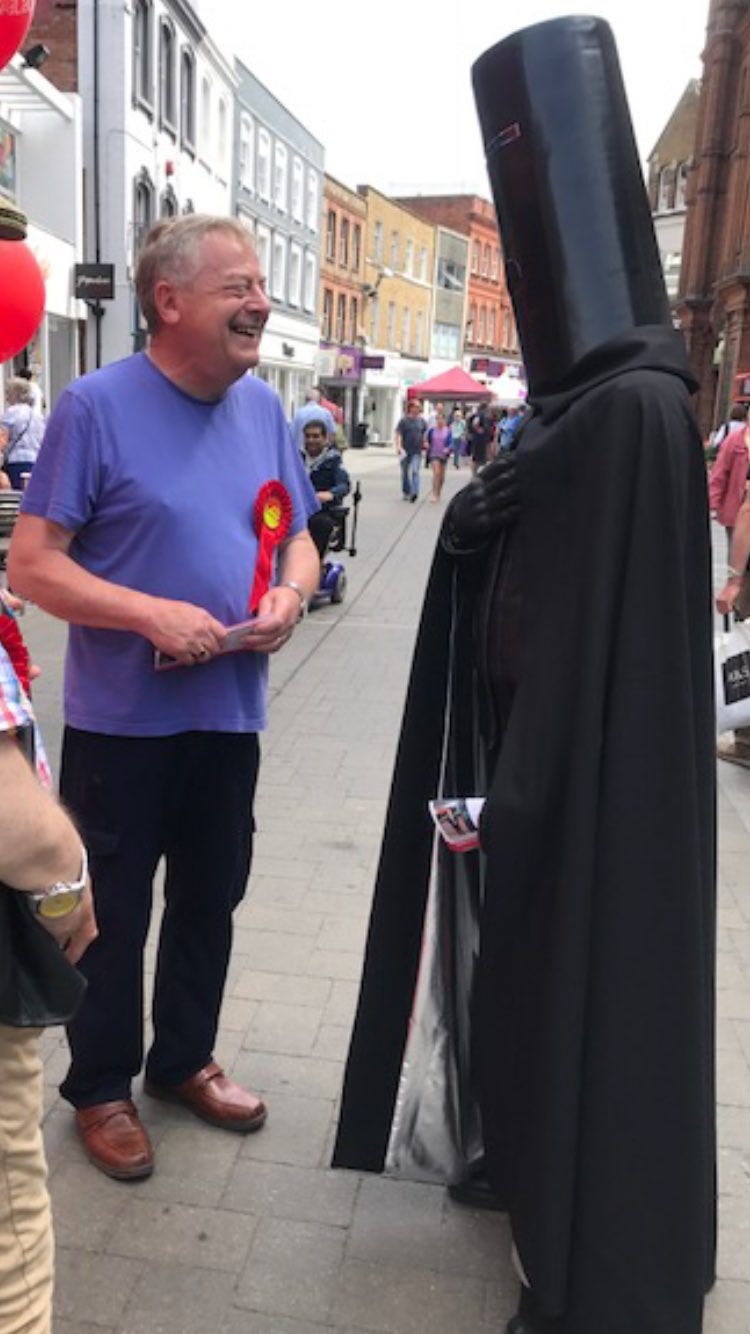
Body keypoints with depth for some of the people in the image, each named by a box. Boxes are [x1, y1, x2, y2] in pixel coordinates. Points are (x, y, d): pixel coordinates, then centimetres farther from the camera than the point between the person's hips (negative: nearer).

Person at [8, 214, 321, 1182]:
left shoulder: (263, 407, 6)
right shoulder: (96, 405, -12)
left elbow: (298, 537, 13)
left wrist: (291, 593, -10)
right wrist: (153, 614, -25)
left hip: (230, 709, 6)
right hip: (121, 718, -5)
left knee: (210, 900, 19)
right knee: (112, 914, 10)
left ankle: (183, 1060, 41)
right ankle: (100, 1089, 32)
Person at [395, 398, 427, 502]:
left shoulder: (422, 421, 6)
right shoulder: (404, 421, -2)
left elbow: (425, 434, 17)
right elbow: (398, 434, -7)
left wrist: (425, 444, 7)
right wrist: (398, 447, -19)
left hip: (417, 452, 0)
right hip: (405, 451, 0)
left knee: (415, 471, -14)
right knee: (405, 473, 11)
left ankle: (414, 493, -21)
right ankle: (406, 493, 25)